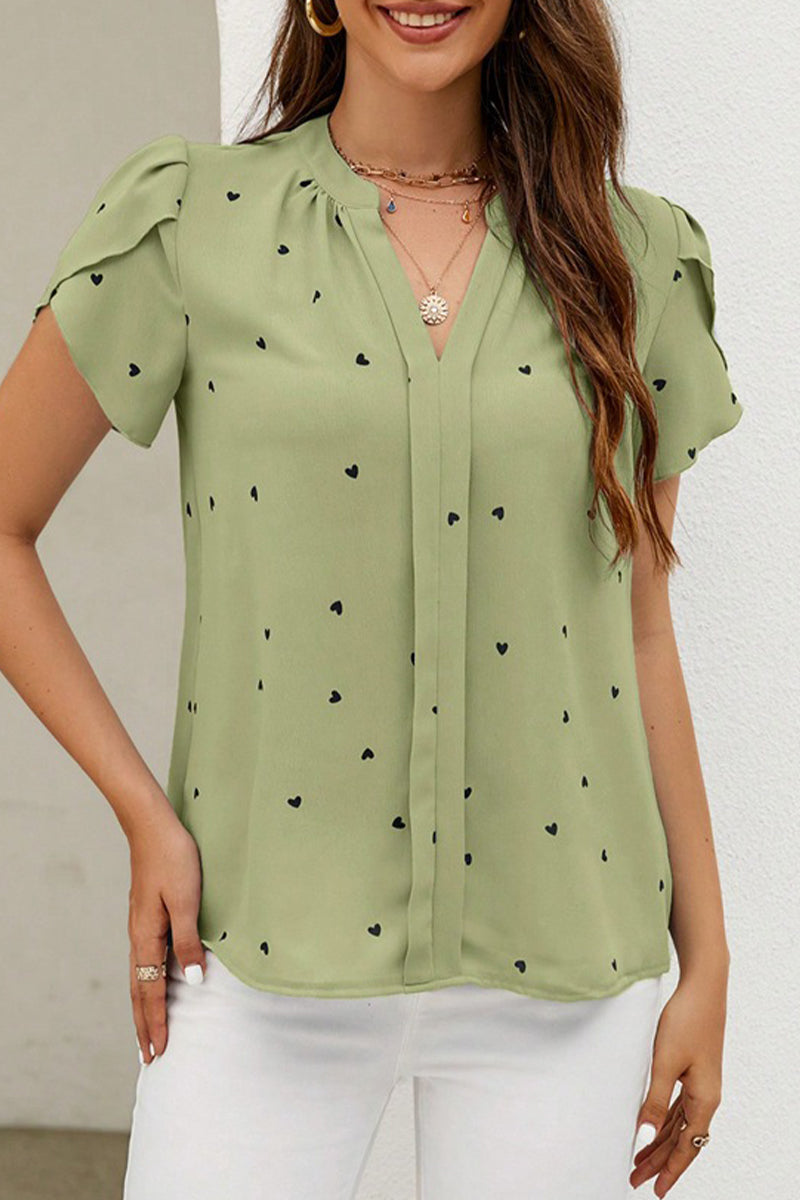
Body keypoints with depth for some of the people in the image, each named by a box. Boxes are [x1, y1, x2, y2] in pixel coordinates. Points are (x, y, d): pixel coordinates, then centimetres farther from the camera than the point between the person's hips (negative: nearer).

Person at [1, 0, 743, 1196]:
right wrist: (143, 812, -4)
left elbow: (643, 632, 7)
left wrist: (705, 959, 7)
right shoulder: (193, 221, -1)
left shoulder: (635, 256, 5)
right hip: (266, 948, -1)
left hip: (559, 966, 2)